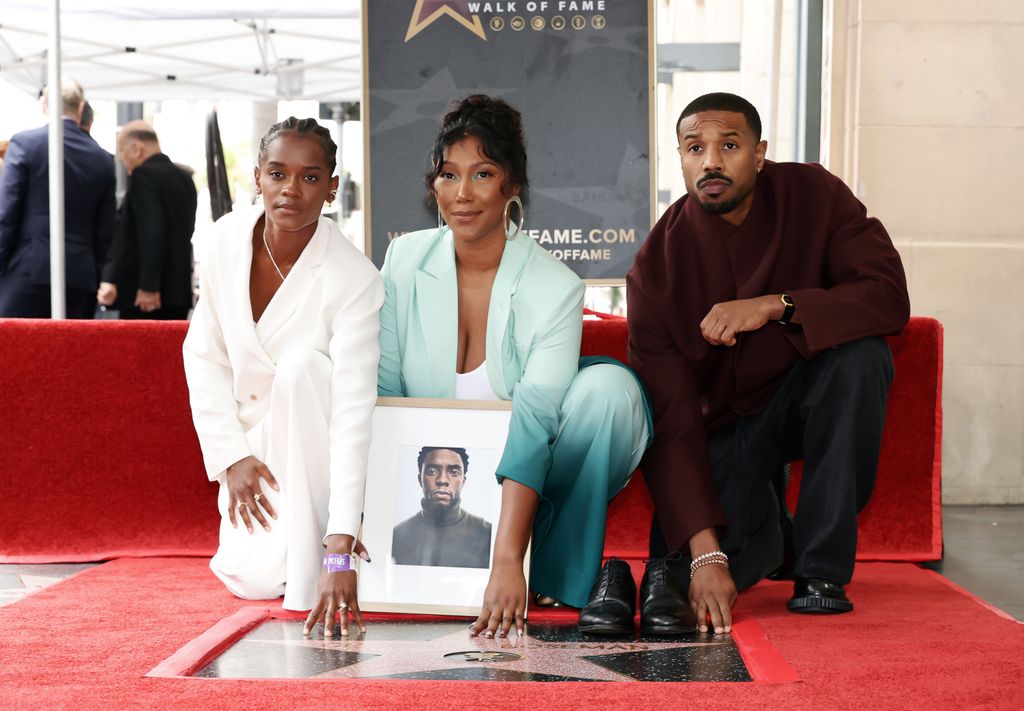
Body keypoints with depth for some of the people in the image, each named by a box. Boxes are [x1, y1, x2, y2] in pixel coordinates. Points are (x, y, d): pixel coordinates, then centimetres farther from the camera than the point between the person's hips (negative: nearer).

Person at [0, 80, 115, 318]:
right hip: (81, 278, 4)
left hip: (28, 272, -4)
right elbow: (105, 229, 10)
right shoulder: (103, 160, 9)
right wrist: (94, 277, 16)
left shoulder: (24, 143, -2)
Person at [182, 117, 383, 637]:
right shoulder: (227, 239, -14)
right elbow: (203, 354, -3)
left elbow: (354, 411, -34)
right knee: (251, 579, -14)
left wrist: (340, 552, -41)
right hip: (251, 442, 3)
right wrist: (231, 457, -13)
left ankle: (313, 556, -24)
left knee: (301, 365, -34)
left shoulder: (354, 279, -27)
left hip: (316, 444, -3)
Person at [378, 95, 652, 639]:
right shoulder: (405, 261, -7)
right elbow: (383, 393, -6)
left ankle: (560, 574, -15)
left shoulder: (554, 289, -18)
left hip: (523, 492, -2)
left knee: (609, 385, -28)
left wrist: (507, 562, -40)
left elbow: (532, 426, -29)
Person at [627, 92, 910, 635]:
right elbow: (669, 420, -22)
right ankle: (769, 532, 16)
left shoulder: (812, 196, -14)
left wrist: (774, 306, -38)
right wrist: (705, 553, -32)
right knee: (683, 572, -24)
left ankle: (822, 567, -19)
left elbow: (890, 297, -25)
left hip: (802, 394, 1)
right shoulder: (657, 264, -19)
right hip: (720, 423, -1)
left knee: (861, 354, -32)